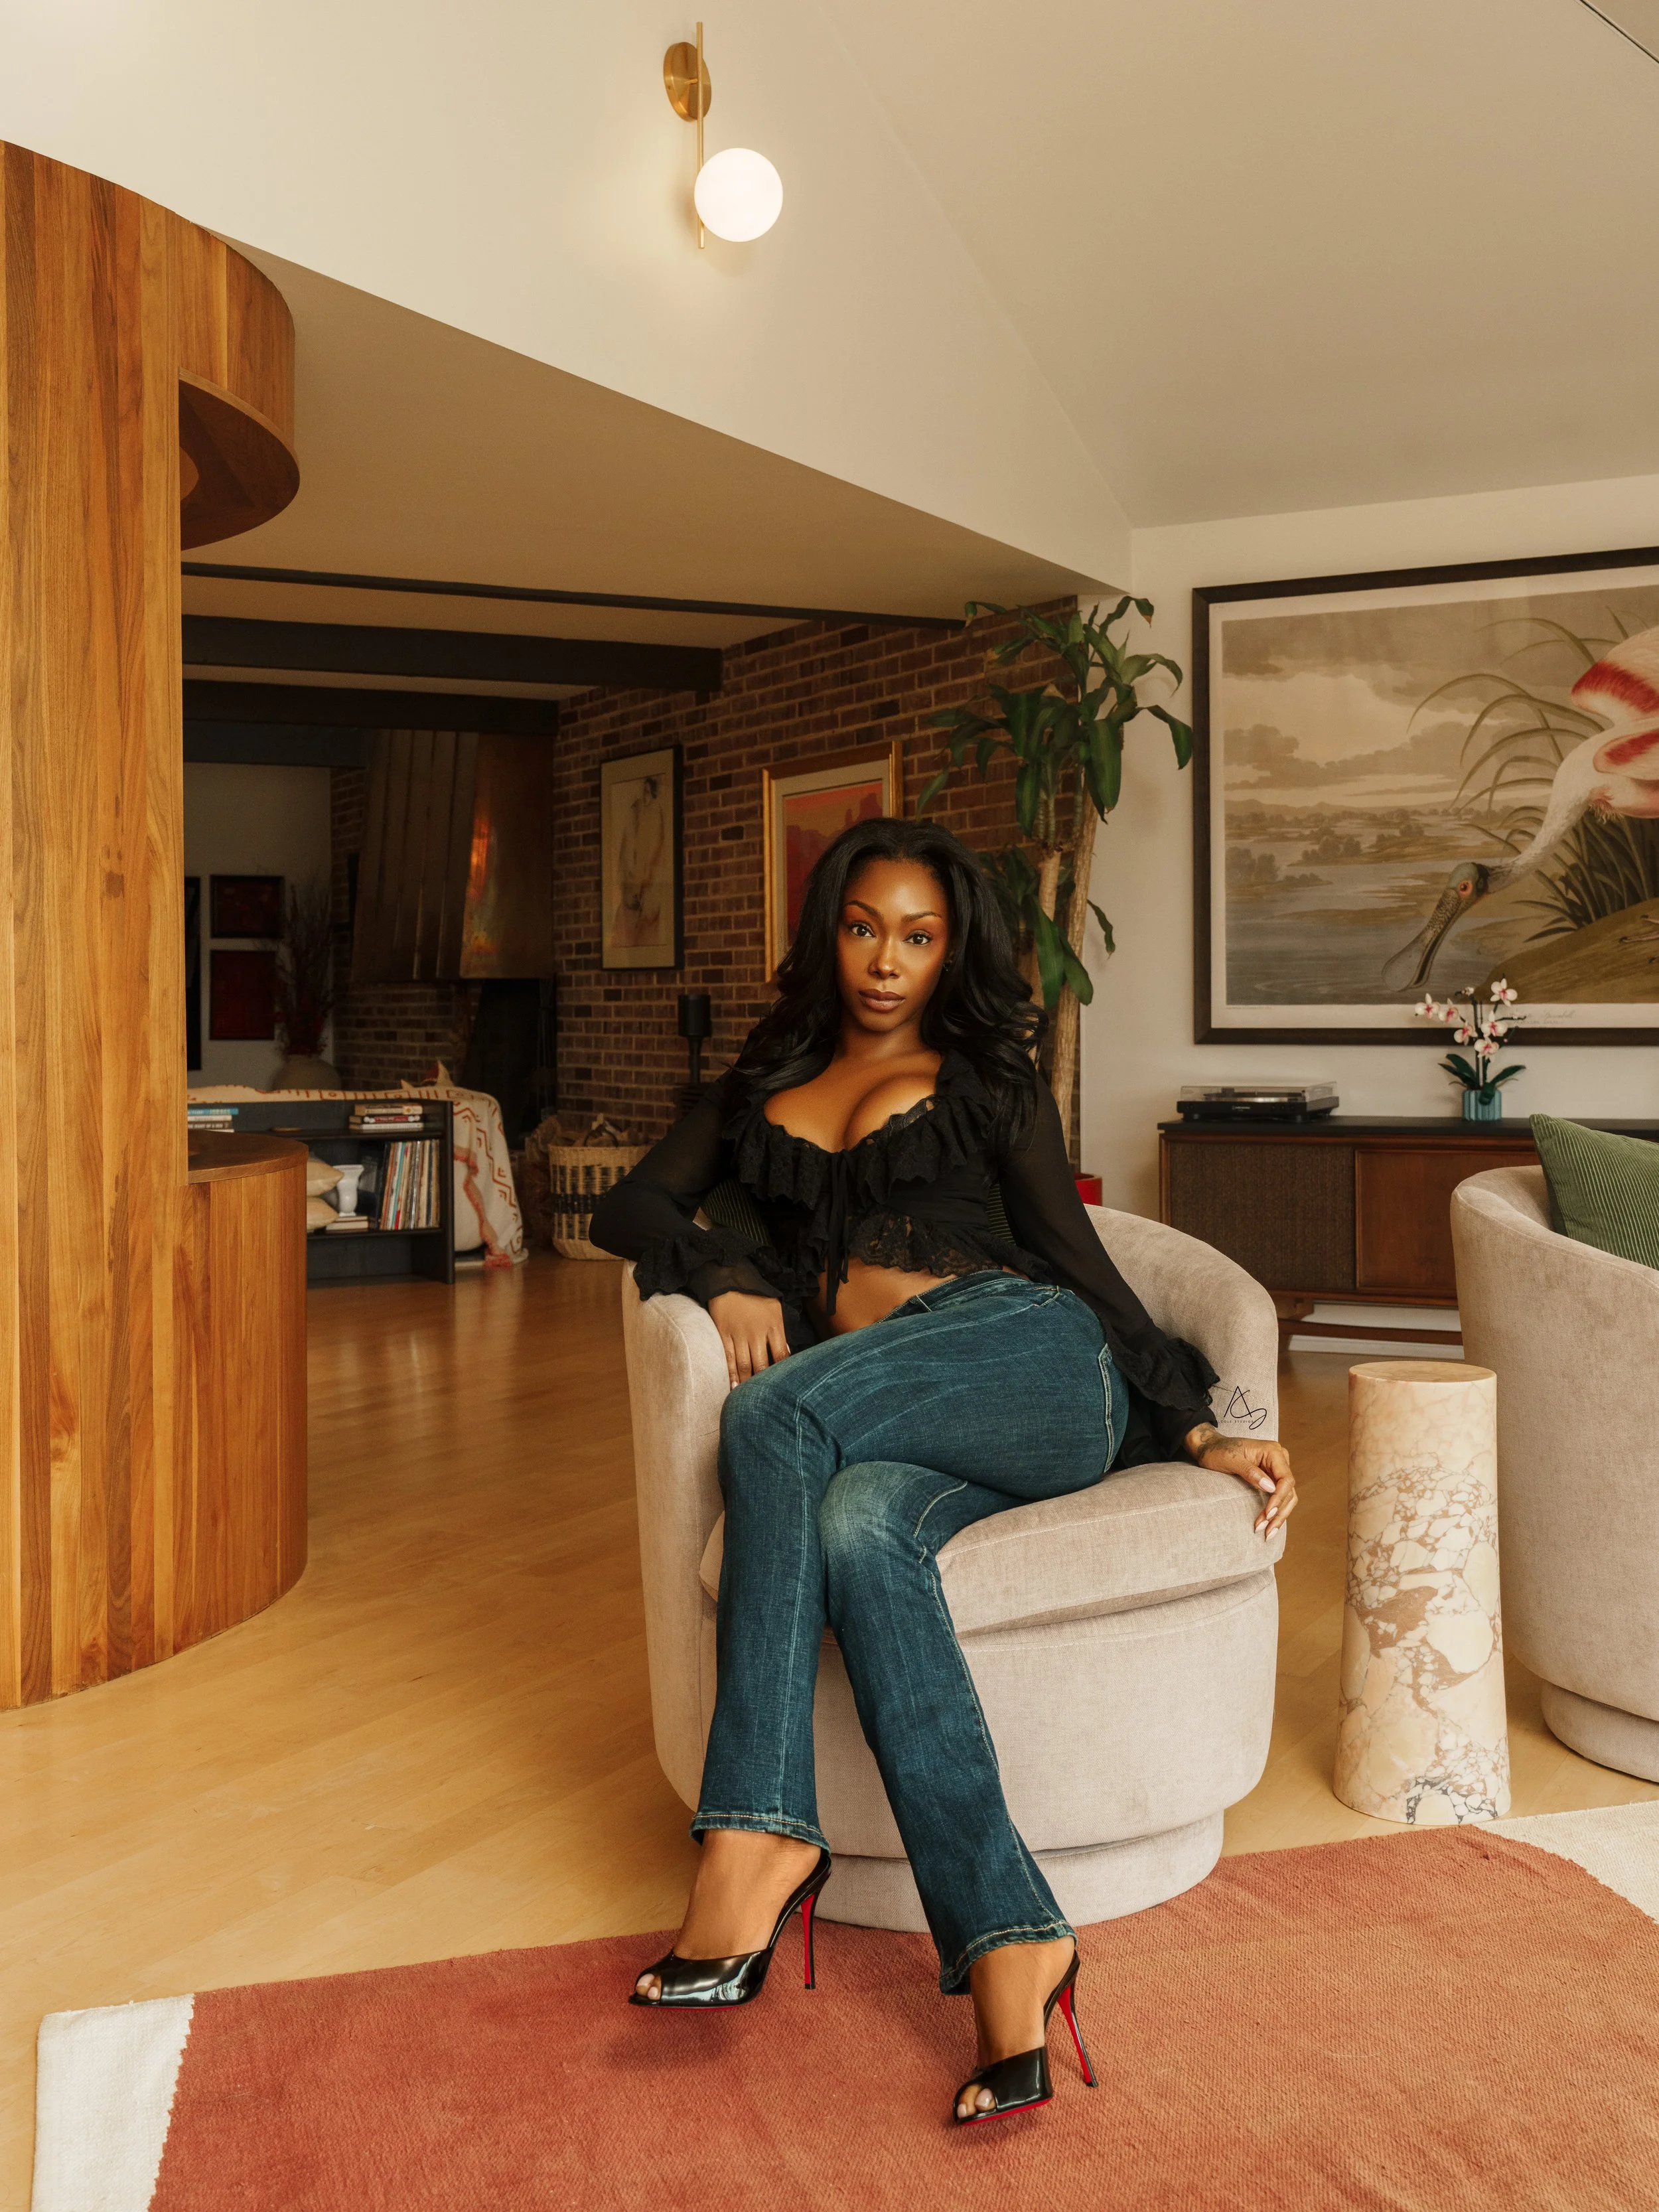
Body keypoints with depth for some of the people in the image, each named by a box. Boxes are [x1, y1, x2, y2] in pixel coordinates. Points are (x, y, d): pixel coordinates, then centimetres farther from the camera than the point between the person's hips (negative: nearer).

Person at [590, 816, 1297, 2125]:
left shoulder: (987, 1074, 20)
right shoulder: (767, 1081, 28)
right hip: (875, 1417, 2)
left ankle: (762, 1837, -29)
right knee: (859, 1529, -34)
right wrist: (729, 1281, 0)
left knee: (775, 1416, -31)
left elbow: (1075, 1252, 13)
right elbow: (632, 1208, 21)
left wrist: (1196, 1426, 4)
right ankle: (1011, 1940, -37)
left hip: (1025, 1349, -2)